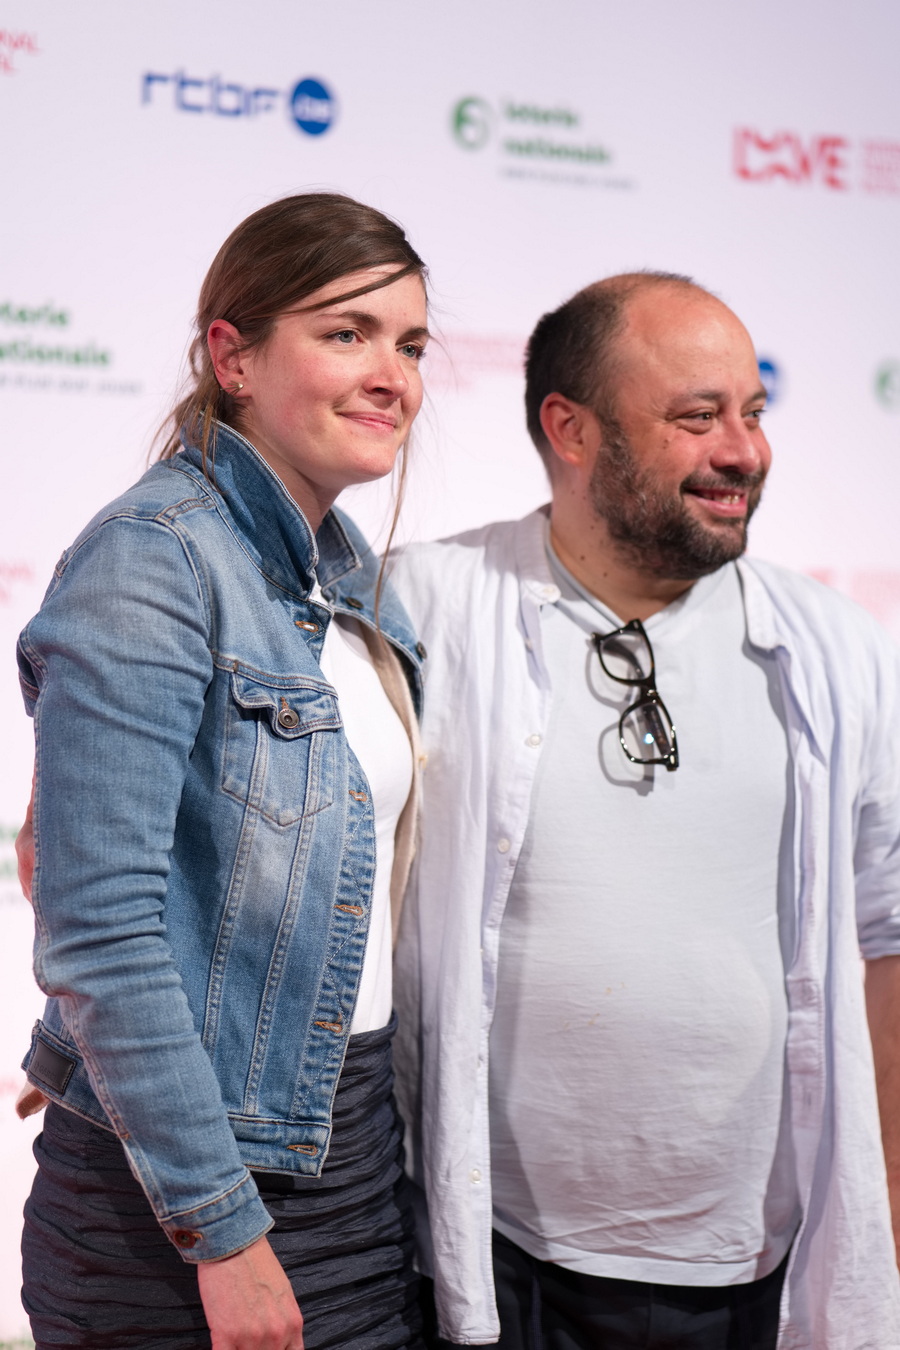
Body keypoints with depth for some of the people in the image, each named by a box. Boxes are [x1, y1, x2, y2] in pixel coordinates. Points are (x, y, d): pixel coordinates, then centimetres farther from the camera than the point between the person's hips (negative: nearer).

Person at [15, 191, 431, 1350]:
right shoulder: (153, 560, -17)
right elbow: (97, 933, -21)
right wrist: (224, 1232, -19)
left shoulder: (349, 573, 8)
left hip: (359, 1155, 7)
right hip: (178, 1193, -7)